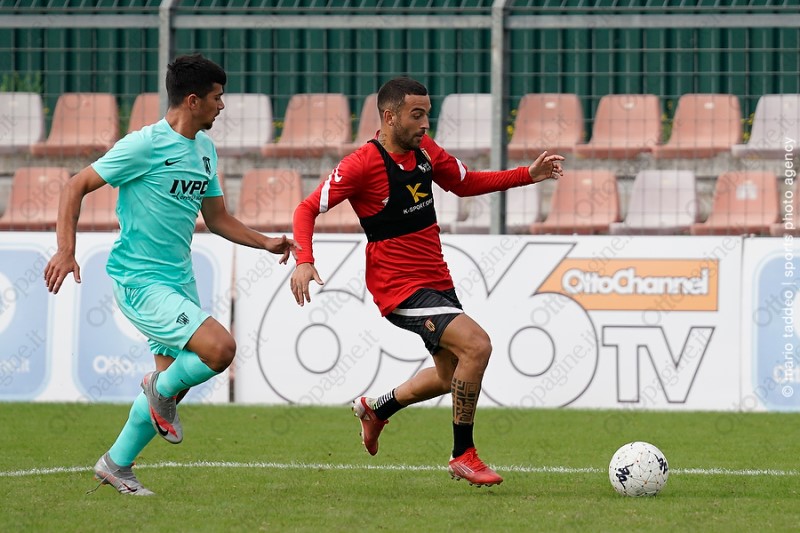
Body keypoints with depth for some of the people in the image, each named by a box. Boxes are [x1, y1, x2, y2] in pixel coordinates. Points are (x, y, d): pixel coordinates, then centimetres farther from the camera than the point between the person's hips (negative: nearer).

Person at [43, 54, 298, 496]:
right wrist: (66, 250, -20)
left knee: (173, 381, 11)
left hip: (179, 281, 9)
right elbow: (76, 187, -11)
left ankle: (116, 464, 26)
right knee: (220, 347, -23)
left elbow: (217, 218, 22)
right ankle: (163, 392, 5)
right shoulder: (145, 145, -14)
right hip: (139, 280, -9)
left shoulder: (204, 149, 11)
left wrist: (266, 243, 10)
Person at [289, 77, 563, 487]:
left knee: (453, 375, 20)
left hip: (438, 281, 9)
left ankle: (376, 409, 43)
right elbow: (308, 209, -13)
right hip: (401, 288, -9)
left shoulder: (425, 151, 4)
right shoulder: (362, 164, -17)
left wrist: (529, 175, 11)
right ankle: (463, 455, -12)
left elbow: (465, 183, 20)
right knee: (476, 345, -24)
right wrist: (304, 261, -29)